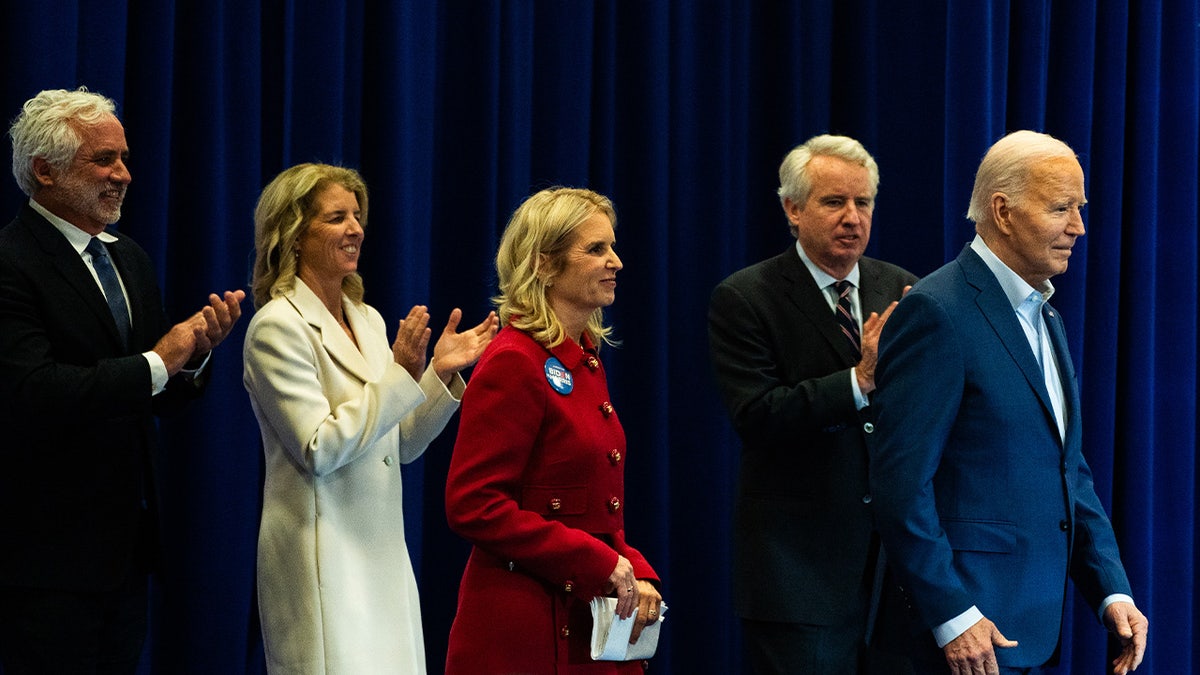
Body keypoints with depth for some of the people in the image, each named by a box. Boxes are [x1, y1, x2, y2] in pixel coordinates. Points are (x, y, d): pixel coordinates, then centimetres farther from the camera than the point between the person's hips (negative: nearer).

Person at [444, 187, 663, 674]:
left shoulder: (583, 361, 14)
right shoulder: (513, 363, -12)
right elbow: (471, 506, -19)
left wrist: (634, 573, 2)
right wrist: (597, 563, -17)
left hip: (590, 627, 8)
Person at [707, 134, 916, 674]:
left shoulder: (904, 292, 9)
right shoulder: (744, 300, -5)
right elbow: (757, 417, -16)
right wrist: (861, 380, -24)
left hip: (899, 557, 4)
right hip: (800, 564, -4)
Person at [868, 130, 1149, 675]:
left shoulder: (1044, 318, 16)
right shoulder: (937, 313, -13)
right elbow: (901, 480, -17)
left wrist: (1112, 590, 7)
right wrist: (950, 618, -20)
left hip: (1031, 624, 8)